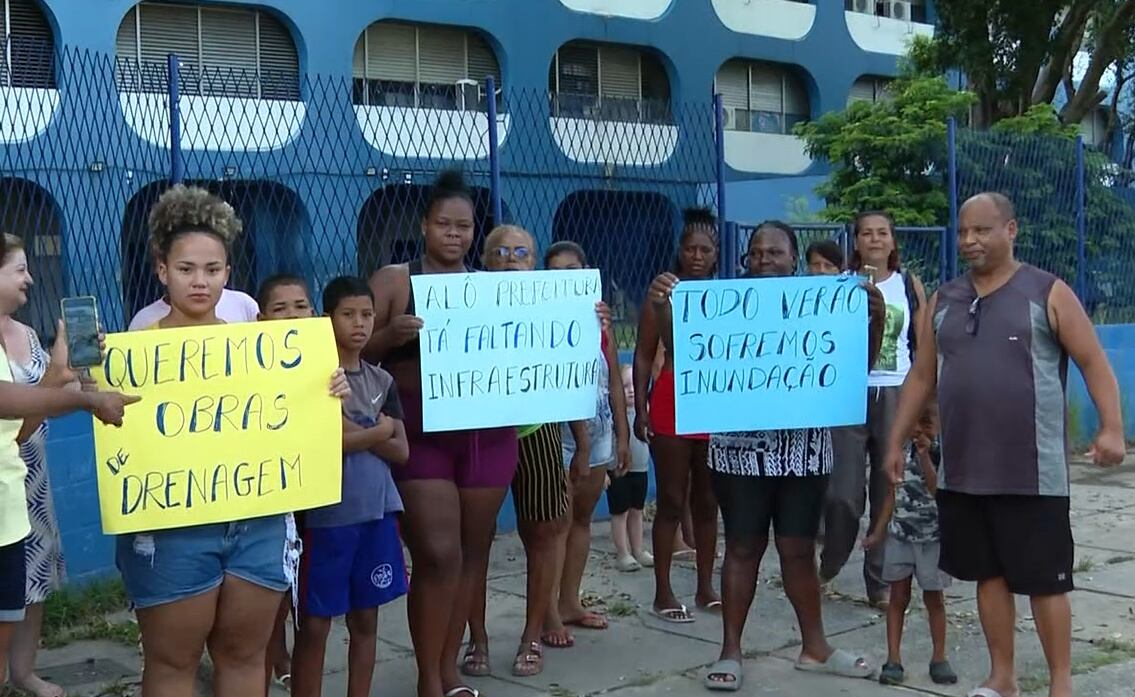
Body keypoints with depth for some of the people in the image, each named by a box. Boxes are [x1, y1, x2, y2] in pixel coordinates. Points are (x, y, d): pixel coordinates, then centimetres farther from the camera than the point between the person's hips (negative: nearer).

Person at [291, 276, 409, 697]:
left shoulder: (382, 380, 10)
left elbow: (401, 452, 5)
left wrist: (355, 430, -11)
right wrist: (379, 430, -7)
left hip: (377, 510, 5)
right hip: (326, 514, -5)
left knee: (365, 619, 12)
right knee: (314, 624, 2)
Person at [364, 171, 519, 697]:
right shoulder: (393, 280, 2)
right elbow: (358, 353, -2)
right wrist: (390, 334, -22)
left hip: (487, 432, 4)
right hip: (422, 433, -4)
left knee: (472, 551, 8)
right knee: (438, 553, -9)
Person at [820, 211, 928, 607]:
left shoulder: (909, 285, 7)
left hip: (896, 394, 1)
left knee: (890, 491, 3)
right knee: (843, 492, -2)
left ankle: (881, 582, 13)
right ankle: (827, 566, 23)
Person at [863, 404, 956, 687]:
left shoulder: (944, 452, -9)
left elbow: (939, 490, -20)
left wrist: (924, 456, -24)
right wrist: (878, 532, 11)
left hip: (933, 536, -3)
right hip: (899, 534, 3)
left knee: (934, 598, 7)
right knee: (898, 596, 4)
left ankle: (939, 658, 19)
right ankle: (893, 659, 6)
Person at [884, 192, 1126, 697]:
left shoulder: (1047, 293, -3)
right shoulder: (944, 301, 10)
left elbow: (1095, 363, -5)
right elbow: (921, 376, 15)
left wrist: (1112, 427, -18)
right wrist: (897, 441, 14)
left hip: (1033, 473, -4)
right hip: (963, 471, 5)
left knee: (1045, 580, 2)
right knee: (989, 575, 13)